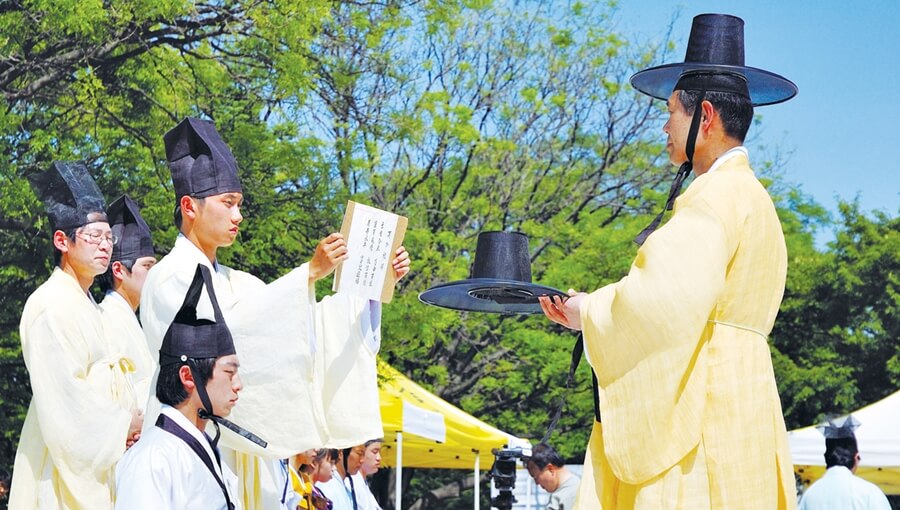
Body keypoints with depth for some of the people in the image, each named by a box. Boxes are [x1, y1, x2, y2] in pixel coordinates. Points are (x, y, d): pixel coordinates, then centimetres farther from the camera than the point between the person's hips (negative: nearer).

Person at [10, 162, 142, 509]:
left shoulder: (84, 303, 17)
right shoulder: (52, 305, -14)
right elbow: (62, 395, -20)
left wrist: (127, 417, 3)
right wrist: (122, 422, -10)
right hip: (64, 466, -9)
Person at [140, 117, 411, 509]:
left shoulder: (234, 283, 18)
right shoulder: (170, 278, -7)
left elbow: (305, 322, 16)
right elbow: (225, 328, -23)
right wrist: (310, 272, -25)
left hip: (245, 446, 8)